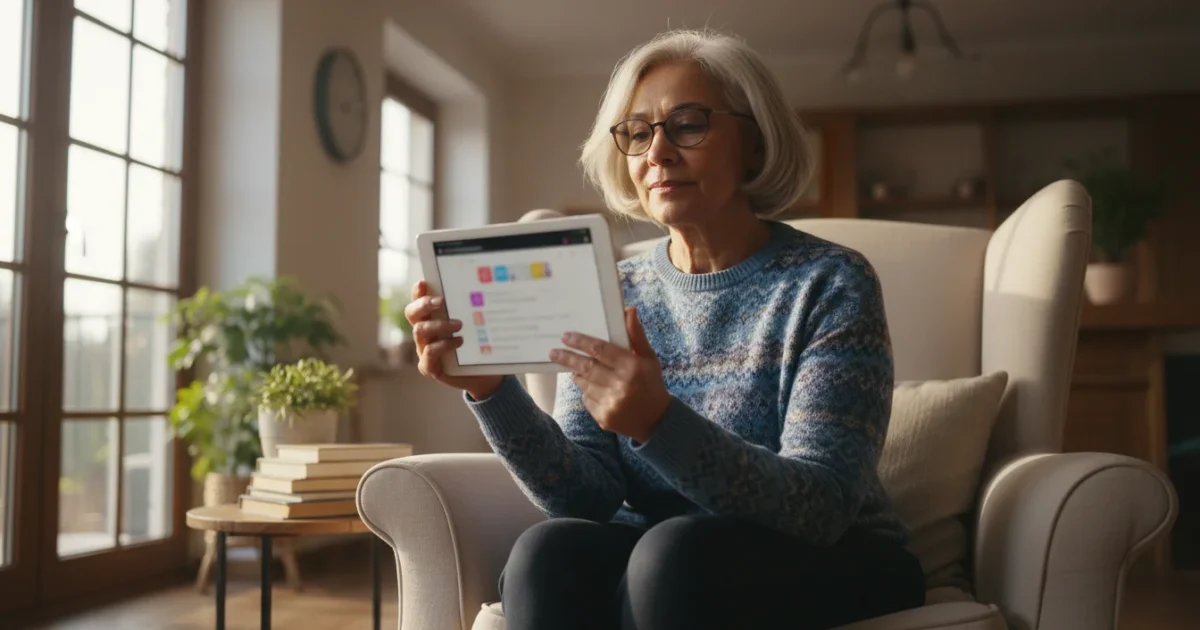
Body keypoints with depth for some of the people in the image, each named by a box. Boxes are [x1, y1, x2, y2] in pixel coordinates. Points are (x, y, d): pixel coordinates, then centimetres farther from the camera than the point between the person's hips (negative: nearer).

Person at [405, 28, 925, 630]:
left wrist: (660, 424, -36)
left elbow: (819, 508, -20)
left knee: (674, 552, -32)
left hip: (829, 566, -2)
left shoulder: (829, 283, -9)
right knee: (550, 552, -28)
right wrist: (489, 389, -25)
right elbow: (589, 496, -8)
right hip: (656, 559, 3)